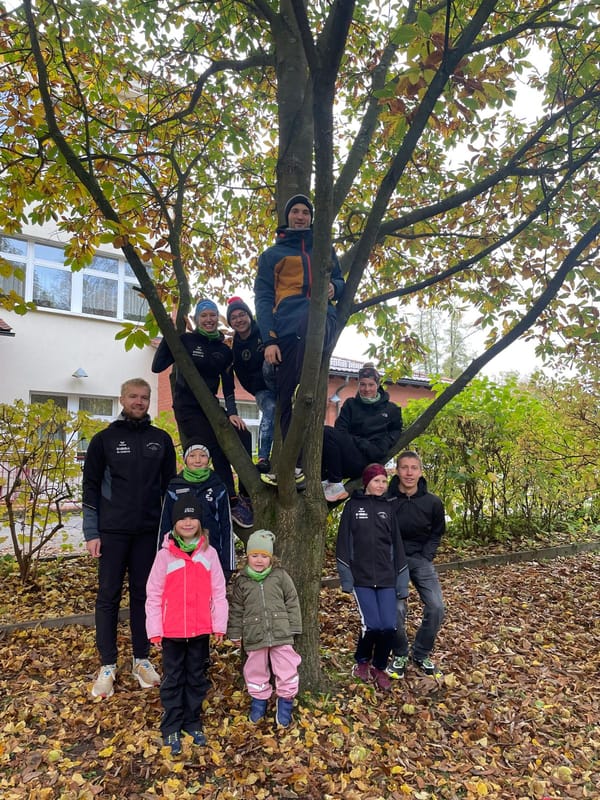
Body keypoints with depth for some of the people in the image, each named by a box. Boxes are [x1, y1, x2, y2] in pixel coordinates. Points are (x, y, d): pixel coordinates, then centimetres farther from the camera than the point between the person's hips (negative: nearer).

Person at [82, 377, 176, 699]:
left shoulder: (161, 440, 5)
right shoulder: (104, 439, 0)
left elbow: (169, 485, 9)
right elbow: (91, 487, 0)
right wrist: (91, 533, -5)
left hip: (148, 532, 2)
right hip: (112, 531, -1)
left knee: (144, 595, 10)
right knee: (108, 597, 6)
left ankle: (142, 660, 23)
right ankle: (107, 666, 18)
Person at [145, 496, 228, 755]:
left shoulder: (209, 553, -5)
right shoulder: (165, 555, -8)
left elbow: (218, 592, -1)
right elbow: (154, 595, -5)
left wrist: (219, 625, -2)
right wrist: (154, 630, -6)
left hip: (201, 629, 2)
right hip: (171, 631, -1)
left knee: (197, 678, 16)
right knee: (173, 680, 12)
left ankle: (193, 722, 33)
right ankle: (171, 728, 27)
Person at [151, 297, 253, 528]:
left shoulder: (224, 350, 7)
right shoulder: (185, 340, -5)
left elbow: (228, 385, 5)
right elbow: (157, 366, -12)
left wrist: (232, 412, -7)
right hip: (187, 408, -4)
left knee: (243, 437, -17)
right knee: (216, 449, -20)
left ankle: (245, 495, -9)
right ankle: (233, 503, -15)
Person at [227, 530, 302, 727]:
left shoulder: (280, 576, -3)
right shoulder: (241, 581, 0)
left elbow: (292, 602, 3)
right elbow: (236, 609, 8)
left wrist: (293, 628, 1)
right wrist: (235, 634, 9)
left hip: (281, 634, -1)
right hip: (254, 636, 1)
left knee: (287, 669, 3)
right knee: (256, 670, 14)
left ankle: (285, 703, 25)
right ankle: (259, 700, 37)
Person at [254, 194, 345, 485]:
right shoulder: (272, 254, 20)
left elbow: (340, 281, 29)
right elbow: (262, 298, 9)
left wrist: (334, 287, 1)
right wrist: (268, 339, -6)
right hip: (286, 329, 1)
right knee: (286, 399, -6)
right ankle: (291, 464, 3)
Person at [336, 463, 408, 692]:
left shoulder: (388, 507, 9)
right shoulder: (353, 506, 1)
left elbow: (397, 544, 9)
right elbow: (343, 543, 0)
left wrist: (402, 581, 6)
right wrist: (346, 577, -6)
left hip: (386, 578, 3)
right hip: (361, 577, -2)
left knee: (389, 627, -5)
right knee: (372, 625, -11)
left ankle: (379, 668, 22)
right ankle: (362, 661, 21)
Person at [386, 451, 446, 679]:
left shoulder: (432, 502, -8)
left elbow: (436, 533, 9)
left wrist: (426, 557, -2)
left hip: (421, 559, 3)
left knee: (436, 607, -7)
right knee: (396, 610, -12)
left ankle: (421, 655, 17)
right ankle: (400, 655, 17)